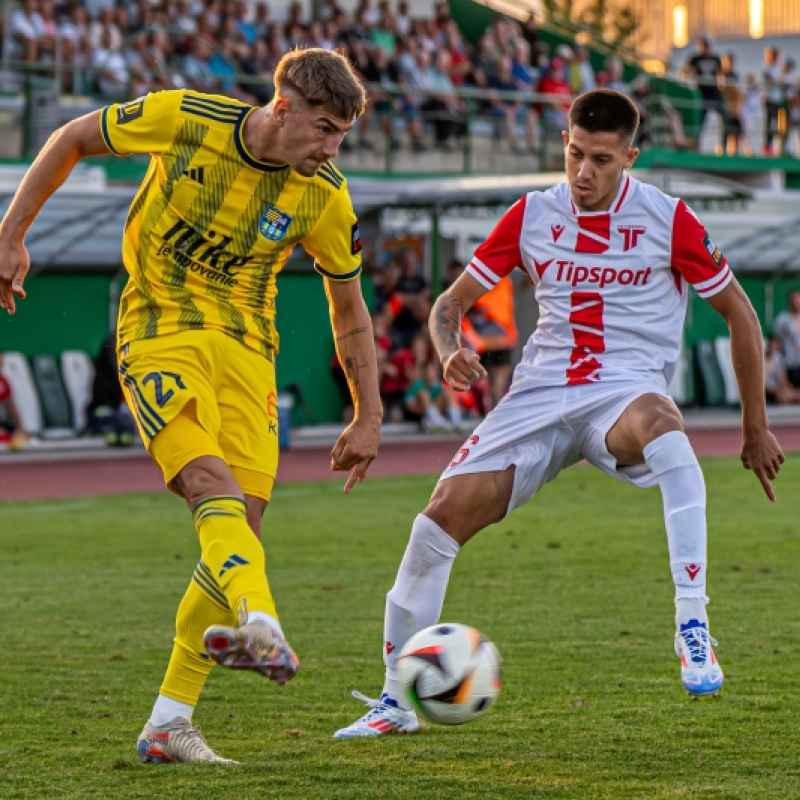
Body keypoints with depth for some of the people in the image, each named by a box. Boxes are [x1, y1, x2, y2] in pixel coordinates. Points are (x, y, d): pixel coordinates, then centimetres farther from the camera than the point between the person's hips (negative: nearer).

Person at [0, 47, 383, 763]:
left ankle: (168, 723, 2)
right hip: (159, 334, -3)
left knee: (239, 531, -6)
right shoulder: (186, 119, -13)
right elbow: (71, 140, 2)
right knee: (213, 485, -28)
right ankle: (260, 623, -53)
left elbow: (349, 311, 10)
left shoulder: (325, 198, -5)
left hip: (246, 349, 3)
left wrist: (369, 418, 9)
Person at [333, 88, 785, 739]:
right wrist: (450, 353, -13)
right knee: (446, 510, -14)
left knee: (659, 427, -41)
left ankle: (693, 628, -40)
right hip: (542, 391, 3)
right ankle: (396, 702, 3)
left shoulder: (667, 220, -3)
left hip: (627, 388, -3)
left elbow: (738, 312, 6)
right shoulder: (531, 216, 6)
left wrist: (756, 427, 7)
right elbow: (451, 302, 11)